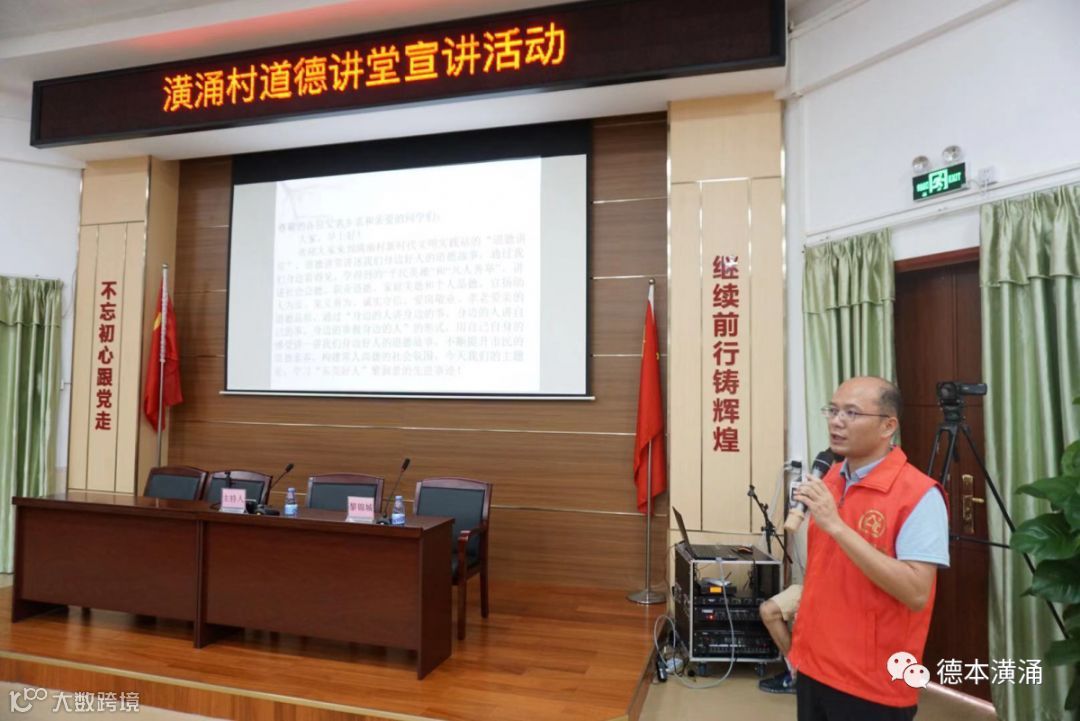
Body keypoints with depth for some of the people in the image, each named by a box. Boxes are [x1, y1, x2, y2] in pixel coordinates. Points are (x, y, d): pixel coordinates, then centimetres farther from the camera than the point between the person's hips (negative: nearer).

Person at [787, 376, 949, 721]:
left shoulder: (919, 494, -17)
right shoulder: (829, 479, 3)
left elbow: (916, 592, -25)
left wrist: (836, 526, -29)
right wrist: (802, 643, 14)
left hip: (873, 685, -6)